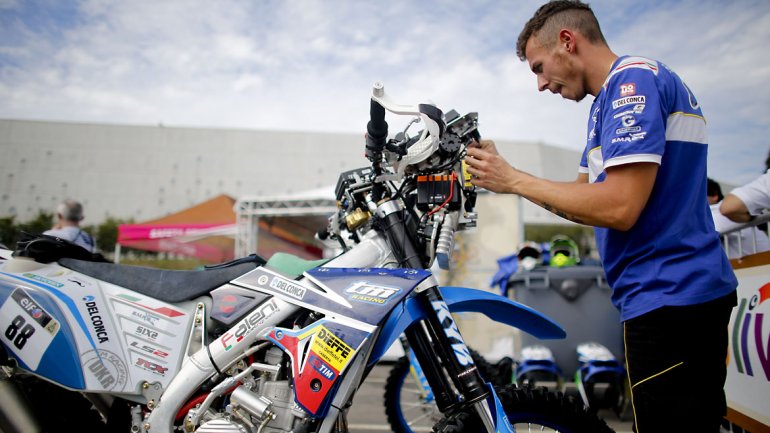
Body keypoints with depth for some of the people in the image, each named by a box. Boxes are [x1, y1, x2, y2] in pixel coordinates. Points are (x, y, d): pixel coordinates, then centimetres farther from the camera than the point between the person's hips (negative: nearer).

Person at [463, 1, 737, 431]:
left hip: (667, 298, -10)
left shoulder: (633, 79, -14)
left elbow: (618, 208, -25)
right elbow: (586, 197, 14)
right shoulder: (613, 96, 17)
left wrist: (514, 179, -15)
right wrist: (500, 174, 5)